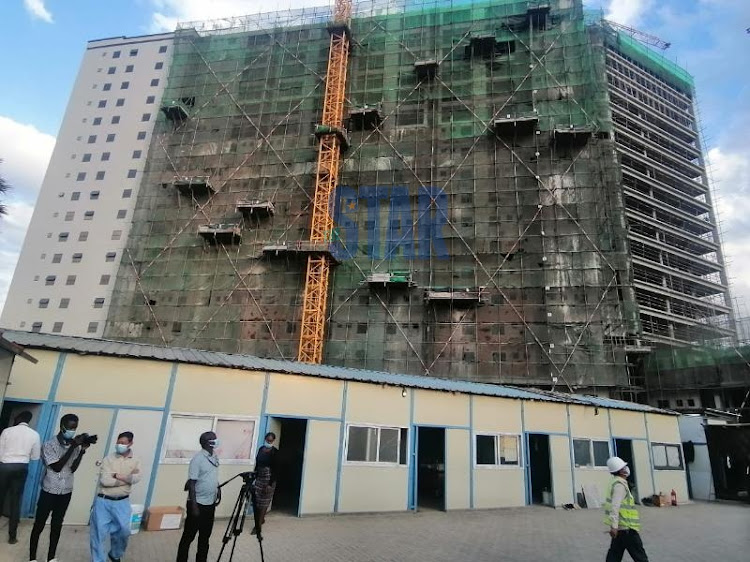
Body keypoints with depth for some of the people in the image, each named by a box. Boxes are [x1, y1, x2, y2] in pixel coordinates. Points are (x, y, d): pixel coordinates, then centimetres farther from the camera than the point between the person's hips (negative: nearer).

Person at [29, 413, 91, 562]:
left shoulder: (75, 445, 1)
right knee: (39, 525, 7)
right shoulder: (49, 444, -11)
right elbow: (57, 467, -19)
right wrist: (72, 447, -25)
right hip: (49, 491, -4)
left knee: (57, 525, 13)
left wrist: (82, 450, -17)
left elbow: (73, 469, -5)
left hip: (66, 492, 4)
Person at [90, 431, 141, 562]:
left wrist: (117, 475, -18)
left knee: (124, 531, 6)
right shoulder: (108, 459, -5)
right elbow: (104, 480, -16)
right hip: (103, 501, -2)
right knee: (99, 533, 4)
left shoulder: (135, 462, 1)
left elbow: (136, 478, -17)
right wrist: (127, 478, -13)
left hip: (122, 502, 2)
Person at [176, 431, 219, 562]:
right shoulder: (198, 459, -17)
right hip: (198, 503, -7)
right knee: (189, 536, 5)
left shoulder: (215, 457, 5)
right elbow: (191, 483, -17)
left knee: (205, 536, 15)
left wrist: (217, 493, 12)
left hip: (210, 503, 7)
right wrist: (194, 506, -19)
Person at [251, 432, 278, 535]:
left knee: (264, 502, 0)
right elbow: (257, 464, 13)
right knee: (257, 501, 9)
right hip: (259, 478, 6)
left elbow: (275, 469, -14)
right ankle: (262, 519, 31)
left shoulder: (275, 452, -12)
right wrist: (254, 477, 11)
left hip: (269, 479, -6)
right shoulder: (261, 449, 6)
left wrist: (270, 484, -17)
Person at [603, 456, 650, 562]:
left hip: (619, 526, 9)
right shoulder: (620, 484, -16)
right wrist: (614, 526, -29)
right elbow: (615, 506, -25)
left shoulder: (615, 482, 13)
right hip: (626, 527, -9)